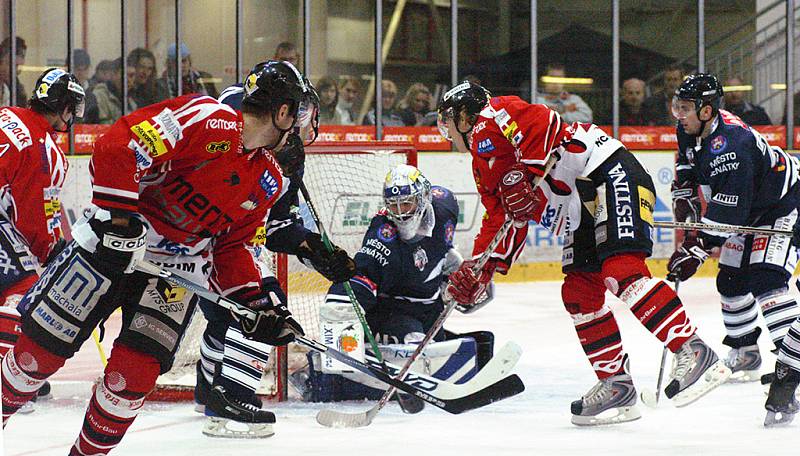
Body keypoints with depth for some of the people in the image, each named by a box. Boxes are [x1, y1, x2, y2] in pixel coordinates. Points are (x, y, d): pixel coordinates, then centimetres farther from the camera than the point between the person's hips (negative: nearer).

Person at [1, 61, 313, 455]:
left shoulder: (268, 183, 9)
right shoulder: (207, 118, -17)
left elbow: (235, 248, 14)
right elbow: (117, 149, -24)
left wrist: (258, 303, 2)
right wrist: (117, 222, -25)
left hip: (176, 271, 5)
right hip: (112, 244, -5)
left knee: (135, 373, -10)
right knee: (42, 348, -1)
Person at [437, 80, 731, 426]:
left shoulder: (489, 118, -2)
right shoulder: (484, 167, 26)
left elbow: (540, 122, -21)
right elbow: (502, 220, 24)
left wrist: (526, 178, -22)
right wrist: (479, 271, 13)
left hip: (611, 175, -11)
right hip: (583, 208, 11)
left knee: (621, 270, -24)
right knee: (579, 293, 5)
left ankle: (695, 354, -31)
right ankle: (616, 384, 6)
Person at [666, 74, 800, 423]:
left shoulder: (731, 144, -35)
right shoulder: (690, 130, -7)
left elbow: (727, 211, -38)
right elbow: (686, 160, 20)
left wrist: (697, 248, -39)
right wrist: (683, 195, 10)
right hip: (749, 210, 10)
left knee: (765, 280, -25)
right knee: (731, 281, 13)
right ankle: (745, 355, 34)